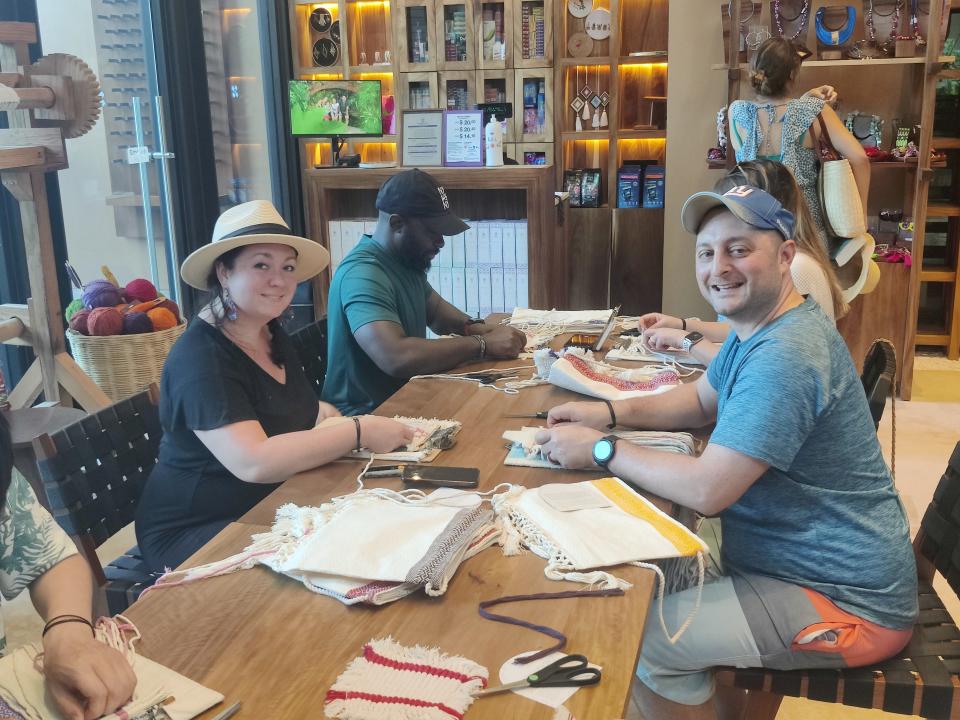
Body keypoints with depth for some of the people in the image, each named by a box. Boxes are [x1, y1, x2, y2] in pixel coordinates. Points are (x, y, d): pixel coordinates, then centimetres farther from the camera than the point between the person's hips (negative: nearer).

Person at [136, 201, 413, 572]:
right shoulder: (200, 357, -21)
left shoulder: (272, 335, 7)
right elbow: (254, 463, -31)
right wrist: (358, 432, -27)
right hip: (197, 533, -8)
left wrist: (328, 416, -5)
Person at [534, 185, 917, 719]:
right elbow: (702, 400, 16)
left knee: (644, 640, -13)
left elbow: (706, 490, -30)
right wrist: (609, 412, 0)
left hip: (846, 605, -10)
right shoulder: (761, 326, 5)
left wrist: (601, 450, -17)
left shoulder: (784, 356, -28)